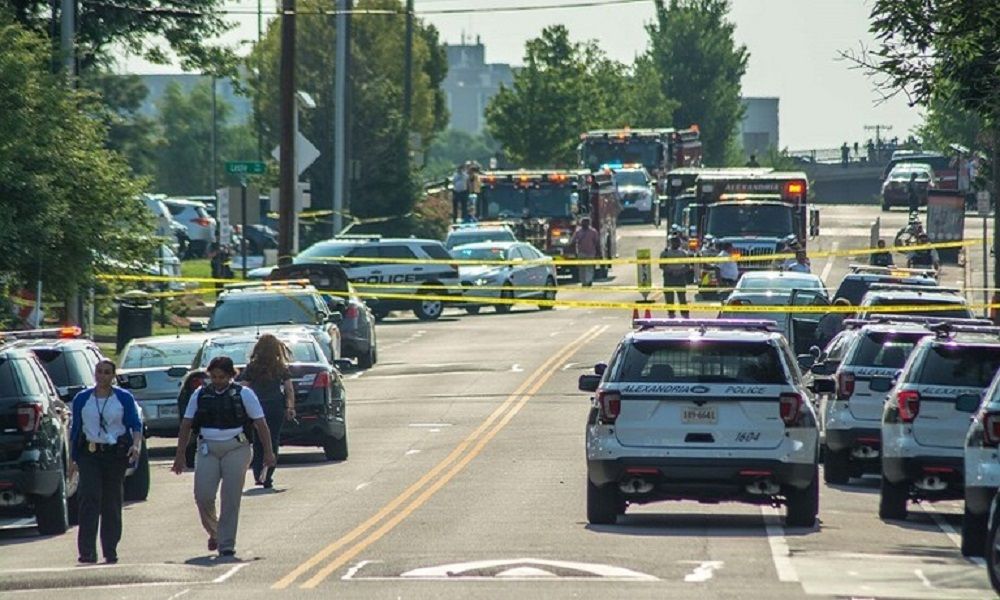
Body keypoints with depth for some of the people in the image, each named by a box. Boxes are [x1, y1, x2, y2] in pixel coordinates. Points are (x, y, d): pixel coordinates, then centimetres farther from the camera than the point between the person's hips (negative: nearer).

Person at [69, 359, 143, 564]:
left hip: (116, 454, 0)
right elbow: (75, 430, 12)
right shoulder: (82, 399, 8)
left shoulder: (124, 398, 4)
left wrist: (136, 444, -19)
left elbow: (136, 424, 0)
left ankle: (110, 551, 14)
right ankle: (87, 551, -17)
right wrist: (73, 459, 9)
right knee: (90, 499, -13)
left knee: (112, 503, 5)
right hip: (89, 453, 0)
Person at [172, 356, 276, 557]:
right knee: (203, 495, -8)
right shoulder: (200, 395, 8)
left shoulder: (243, 394, 1)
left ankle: (226, 545, 2)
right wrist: (180, 456, 8)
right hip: (207, 448, 2)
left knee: (231, 499, -4)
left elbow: (261, 424, 2)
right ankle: (213, 532, 19)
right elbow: (186, 426, 11)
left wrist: (268, 452, -2)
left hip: (236, 448, -2)